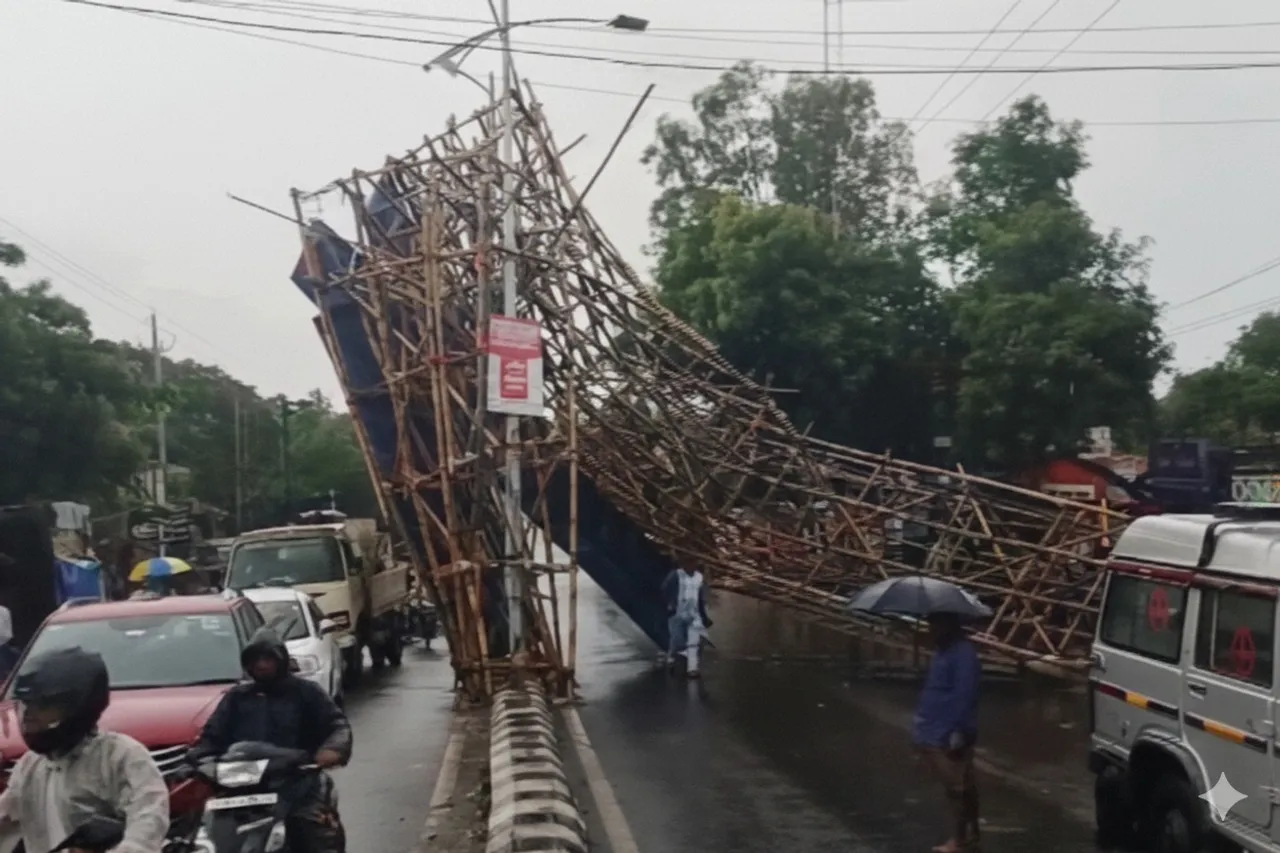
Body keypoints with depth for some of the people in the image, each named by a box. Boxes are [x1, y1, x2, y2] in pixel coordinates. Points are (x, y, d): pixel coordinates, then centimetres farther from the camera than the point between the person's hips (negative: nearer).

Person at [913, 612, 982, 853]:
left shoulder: (964, 653, -18)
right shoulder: (942, 651, 13)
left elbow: (964, 695, -22)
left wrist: (957, 732, -24)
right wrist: (922, 724, 18)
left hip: (949, 736, -10)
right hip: (934, 733, 10)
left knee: (957, 788, 0)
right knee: (963, 787, 17)